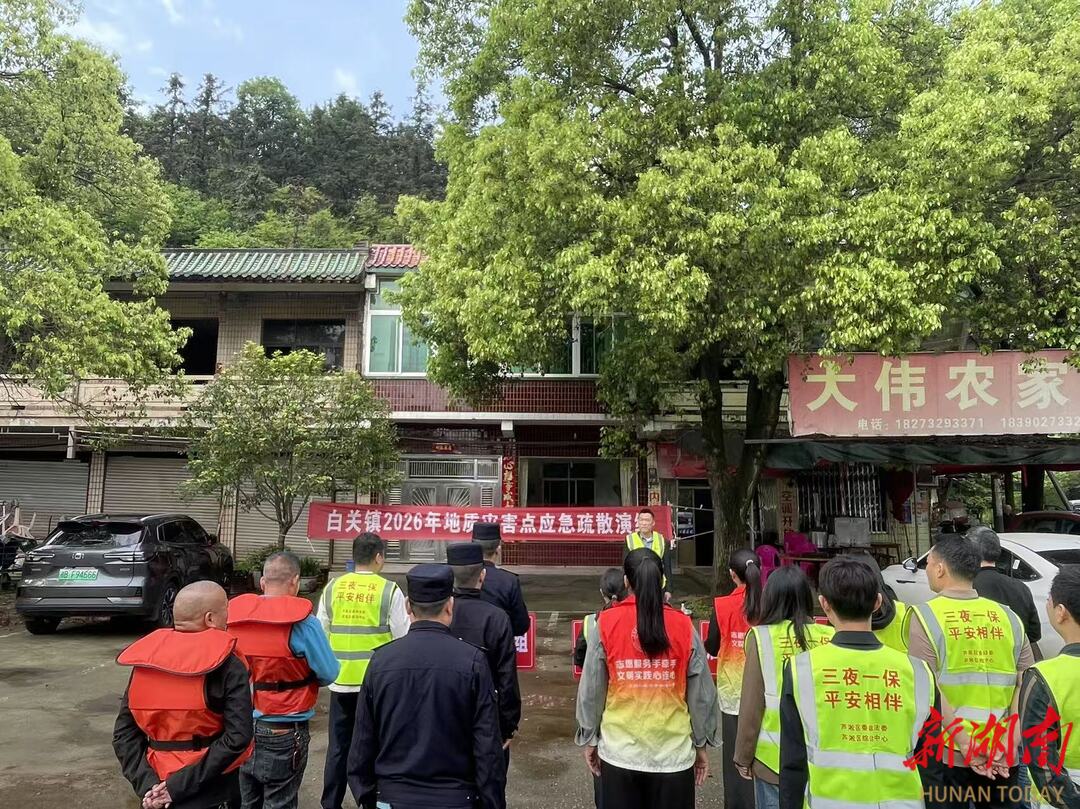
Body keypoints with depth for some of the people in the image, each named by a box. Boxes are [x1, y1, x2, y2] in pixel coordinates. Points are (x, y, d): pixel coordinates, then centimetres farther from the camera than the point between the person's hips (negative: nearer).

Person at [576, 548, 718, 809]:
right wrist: (701, 744, 12)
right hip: (673, 753, 0)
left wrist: (589, 739, 10)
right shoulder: (683, 626, -7)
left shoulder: (606, 624, -9)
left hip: (619, 753, 0)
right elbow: (701, 694, -1)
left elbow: (591, 691, -3)